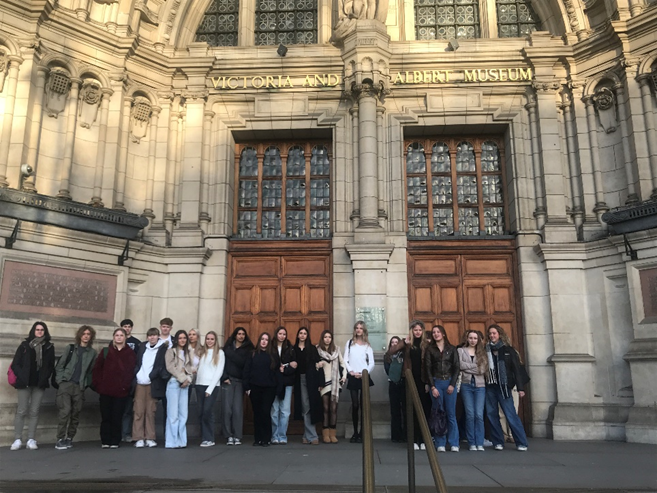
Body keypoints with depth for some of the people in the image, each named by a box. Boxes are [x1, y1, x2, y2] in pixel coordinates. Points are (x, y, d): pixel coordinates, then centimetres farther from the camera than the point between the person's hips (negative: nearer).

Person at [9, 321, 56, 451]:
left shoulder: (49, 347, 9)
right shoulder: (25, 345, 6)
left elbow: (51, 366, 9)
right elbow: (15, 364, 3)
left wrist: (45, 378, -4)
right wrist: (21, 377, -8)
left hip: (39, 384, 1)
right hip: (25, 383, -1)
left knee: (34, 412, 0)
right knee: (21, 411, -4)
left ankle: (31, 440, 1)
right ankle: (17, 440, 0)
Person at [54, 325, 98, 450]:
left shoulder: (92, 352, 12)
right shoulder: (70, 348, 9)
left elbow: (91, 370, 10)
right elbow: (60, 365, 6)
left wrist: (87, 383, 1)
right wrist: (60, 379, -4)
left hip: (79, 387, 2)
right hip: (66, 384, -2)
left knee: (75, 414, 4)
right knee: (65, 411, -12)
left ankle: (69, 438, 16)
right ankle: (60, 439, -6)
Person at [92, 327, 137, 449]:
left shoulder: (130, 353, 4)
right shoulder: (106, 351, 8)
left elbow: (131, 371, -1)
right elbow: (97, 369, 6)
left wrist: (126, 385, -11)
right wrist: (98, 384, -2)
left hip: (121, 391, -1)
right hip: (105, 390, 1)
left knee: (117, 417, 2)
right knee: (106, 417, 4)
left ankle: (115, 441, 11)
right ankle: (105, 441, 14)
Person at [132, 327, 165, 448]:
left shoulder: (163, 348, -1)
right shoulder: (142, 346, 10)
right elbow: (136, 362, 14)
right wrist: (134, 375, 4)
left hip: (152, 384, -3)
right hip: (140, 383, 3)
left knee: (150, 411, 2)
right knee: (139, 411, 1)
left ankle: (150, 438, 9)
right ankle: (139, 438, 5)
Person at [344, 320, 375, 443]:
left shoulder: (367, 345, 9)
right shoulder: (349, 343, 10)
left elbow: (371, 363, 3)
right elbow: (345, 360, 4)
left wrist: (364, 373, -11)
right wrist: (351, 372, -9)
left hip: (364, 377, 0)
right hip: (353, 377, 0)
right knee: (355, 405, -1)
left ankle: (362, 433, 3)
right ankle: (355, 432, 5)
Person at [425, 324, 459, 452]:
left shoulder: (451, 349, 9)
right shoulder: (430, 350, 7)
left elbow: (456, 367, 4)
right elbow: (427, 369, 2)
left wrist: (452, 384, -6)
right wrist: (433, 387, -7)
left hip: (450, 382, 0)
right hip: (436, 383, 0)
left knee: (451, 414, 0)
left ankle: (454, 444, 4)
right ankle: (440, 444, 4)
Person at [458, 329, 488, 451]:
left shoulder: (482, 352, 12)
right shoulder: (461, 350, 9)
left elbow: (483, 368, -3)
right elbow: (460, 365, -8)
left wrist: (468, 367, -4)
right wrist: (476, 366, -5)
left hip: (480, 385, 1)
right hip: (466, 385, -1)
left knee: (479, 415, -5)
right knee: (470, 415, -2)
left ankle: (480, 443, 1)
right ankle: (472, 443, 5)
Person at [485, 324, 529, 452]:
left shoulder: (508, 350, 2)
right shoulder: (486, 349, 8)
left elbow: (516, 369, -1)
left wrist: (520, 388, -7)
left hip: (503, 386, -3)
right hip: (489, 386, 3)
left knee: (511, 415, -6)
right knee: (491, 415, 4)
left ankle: (521, 443, 1)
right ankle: (498, 442, 13)